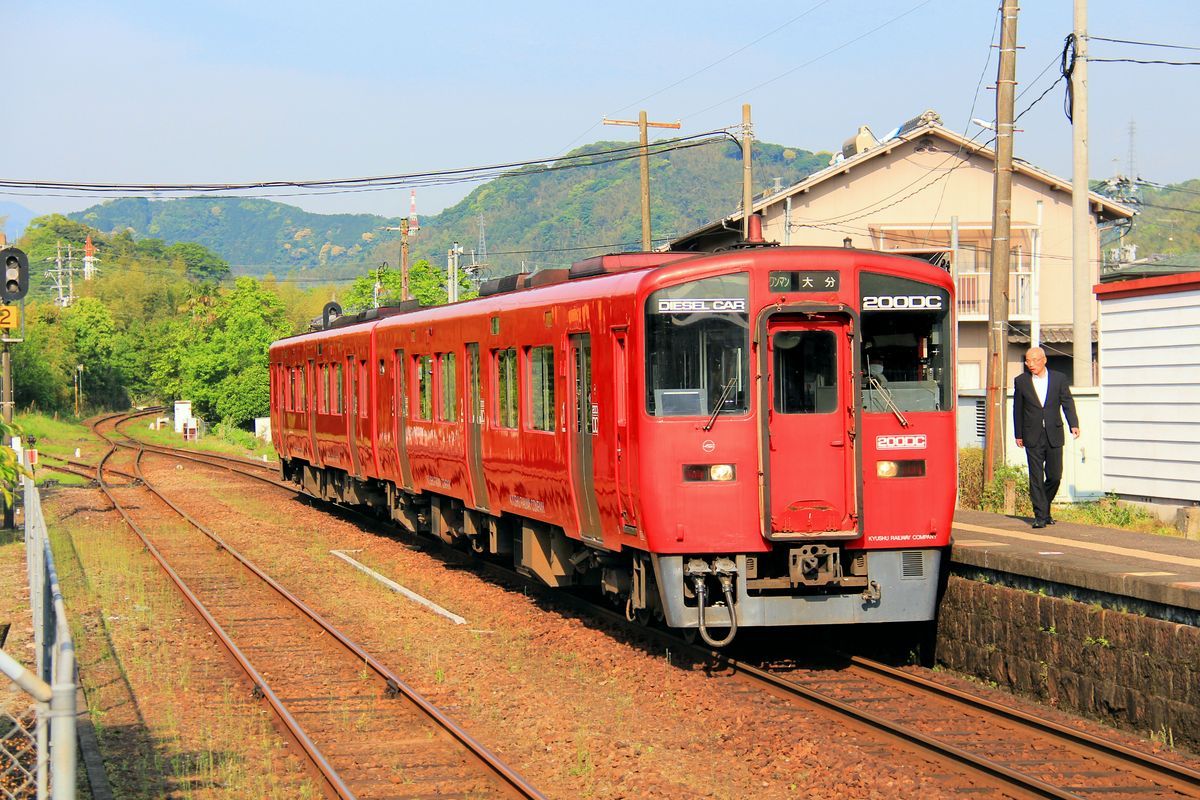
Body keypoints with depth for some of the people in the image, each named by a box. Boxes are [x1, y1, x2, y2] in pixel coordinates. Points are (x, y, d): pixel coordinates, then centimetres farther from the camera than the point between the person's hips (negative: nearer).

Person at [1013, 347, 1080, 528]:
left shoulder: (1059, 378, 3)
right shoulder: (1021, 381, 4)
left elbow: (1067, 402, 2)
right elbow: (1017, 409, 8)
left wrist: (1074, 425, -13)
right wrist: (1018, 435, 6)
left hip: (1054, 435, 1)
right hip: (1032, 437, -1)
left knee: (1055, 476, 3)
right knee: (1036, 478, -5)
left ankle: (1044, 506, 26)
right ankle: (1040, 515, -2)